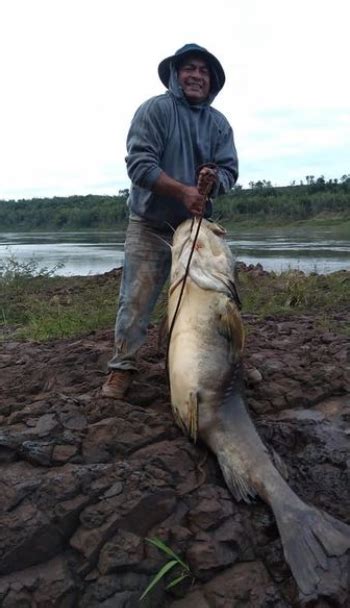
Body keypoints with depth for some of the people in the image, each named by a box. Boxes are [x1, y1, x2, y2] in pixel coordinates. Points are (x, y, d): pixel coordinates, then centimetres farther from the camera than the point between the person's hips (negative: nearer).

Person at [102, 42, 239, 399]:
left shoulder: (219, 123, 8)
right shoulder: (155, 109, -7)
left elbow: (229, 170, 3)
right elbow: (139, 162, -16)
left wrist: (213, 180, -21)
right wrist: (183, 191, -24)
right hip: (150, 225, -4)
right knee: (136, 299, -5)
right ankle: (122, 367, 6)